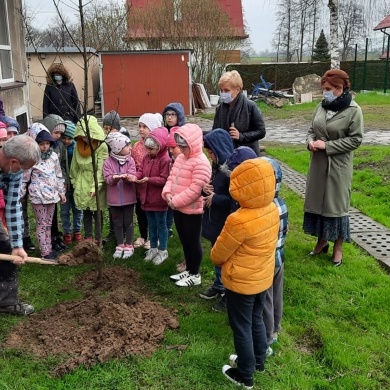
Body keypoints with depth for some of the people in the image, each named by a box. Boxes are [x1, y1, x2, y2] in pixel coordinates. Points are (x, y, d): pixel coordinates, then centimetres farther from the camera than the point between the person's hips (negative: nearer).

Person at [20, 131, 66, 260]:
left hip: (51, 194, 5)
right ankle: (45, 253, 7)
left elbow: (58, 175, 12)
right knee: (42, 225, 1)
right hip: (38, 195, -5)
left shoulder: (54, 156, 3)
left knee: (48, 224, 14)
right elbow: (24, 178, -8)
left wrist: (61, 192, 13)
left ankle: (49, 249, 23)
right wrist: (20, 195, -5)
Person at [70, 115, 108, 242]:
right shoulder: (78, 146, 1)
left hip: (97, 184, -4)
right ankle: (88, 238, 24)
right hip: (82, 184, 5)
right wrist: (75, 182, 11)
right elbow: (74, 166, 9)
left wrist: (95, 187, -21)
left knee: (97, 212, 5)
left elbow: (100, 169, -18)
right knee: (86, 213, 12)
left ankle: (98, 239, 19)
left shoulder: (102, 147, -16)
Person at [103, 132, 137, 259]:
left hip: (128, 197, 0)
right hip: (114, 198, 0)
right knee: (117, 223, 11)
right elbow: (108, 179, -12)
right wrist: (114, 178, -32)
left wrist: (125, 176, -34)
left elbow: (132, 176, -13)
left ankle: (129, 246, 22)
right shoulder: (108, 162, -5)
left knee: (128, 222, 9)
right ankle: (120, 245, 26)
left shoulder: (130, 160, -3)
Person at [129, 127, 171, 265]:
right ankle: (153, 248, 32)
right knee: (151, 224, 18)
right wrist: (136, 176, -14)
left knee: (161, 225, 7)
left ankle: (163, 251, 19)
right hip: (147, 198, 7)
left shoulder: (165, 160, -19)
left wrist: (149, 179, -28)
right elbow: (141, 170, 7)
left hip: (159, 199, -7)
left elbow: (164, 180, -22)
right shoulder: (147, 157, 5)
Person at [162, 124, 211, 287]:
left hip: (192, 210, -9)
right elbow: (172, 178, 12)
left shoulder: (201, 163, -20)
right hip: (178, 208, 9)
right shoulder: (180, 158, 10)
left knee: (193, 241, 5)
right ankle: (188, 270, 34)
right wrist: (168, 194, -7)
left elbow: (195, 190, -25)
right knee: (184, 240, 19)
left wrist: (176, 201, -20)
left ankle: (195, 275, 18)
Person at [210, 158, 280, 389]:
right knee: (256, 320, 26)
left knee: (242, 328, 12)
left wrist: (215, 258, 6)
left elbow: (218, 254, -17)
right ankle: (258, 361, 45)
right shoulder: (273, 209, -9)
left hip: (241, 283, -7)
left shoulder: (239, 220, -32)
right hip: (264, 278, 7)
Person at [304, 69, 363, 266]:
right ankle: (322, 241, 28)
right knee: (317, 201, 11)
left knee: (336, 204, 3)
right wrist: (310, 141, -9)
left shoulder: (353, 110, -11)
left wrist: (327, 145, -18)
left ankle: (338, 248, 18)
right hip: (318, 163, 6)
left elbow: (355, 139, -13)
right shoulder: (322, 106, 5)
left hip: (338, 165, -5)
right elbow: (312, 129, 14)